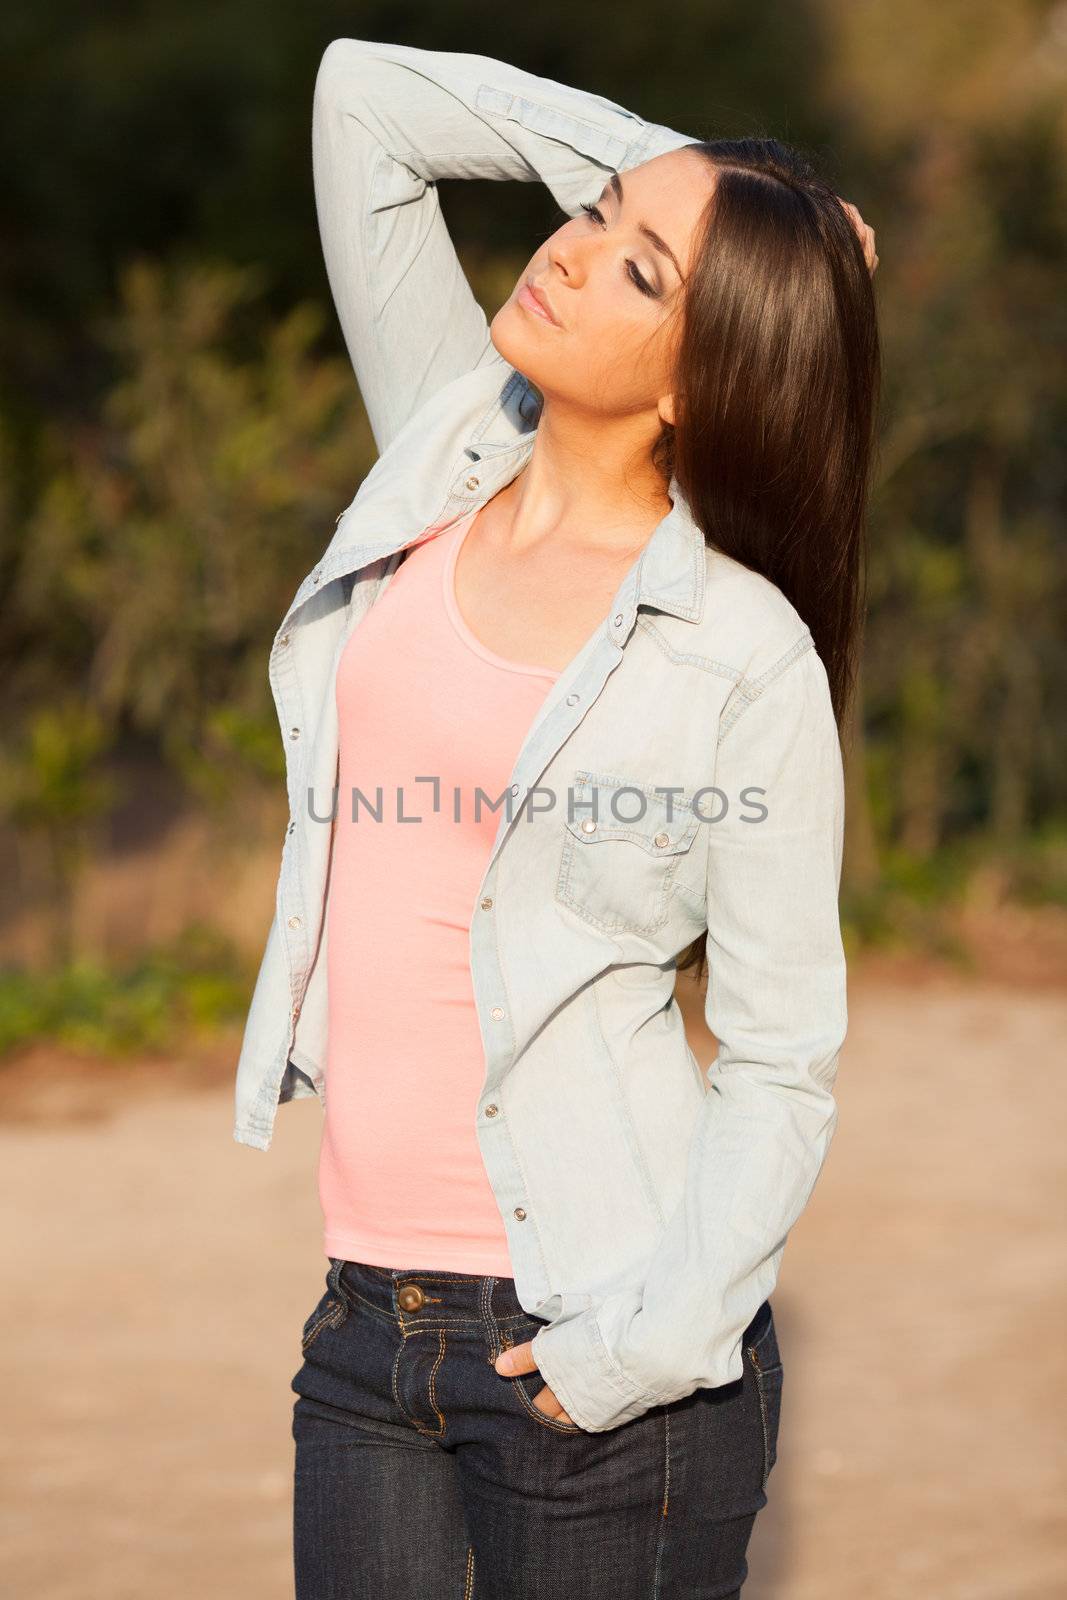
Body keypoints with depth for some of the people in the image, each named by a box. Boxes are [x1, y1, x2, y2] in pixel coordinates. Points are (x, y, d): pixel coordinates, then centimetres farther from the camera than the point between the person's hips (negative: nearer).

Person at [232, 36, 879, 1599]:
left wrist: (657, 1342, -17)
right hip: (372, 1319, 5)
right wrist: (662, 170, 6)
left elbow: (782, 1070, -7)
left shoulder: (747, 660, -9)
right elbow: (365, 92, 10)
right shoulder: (452, 455, 5)